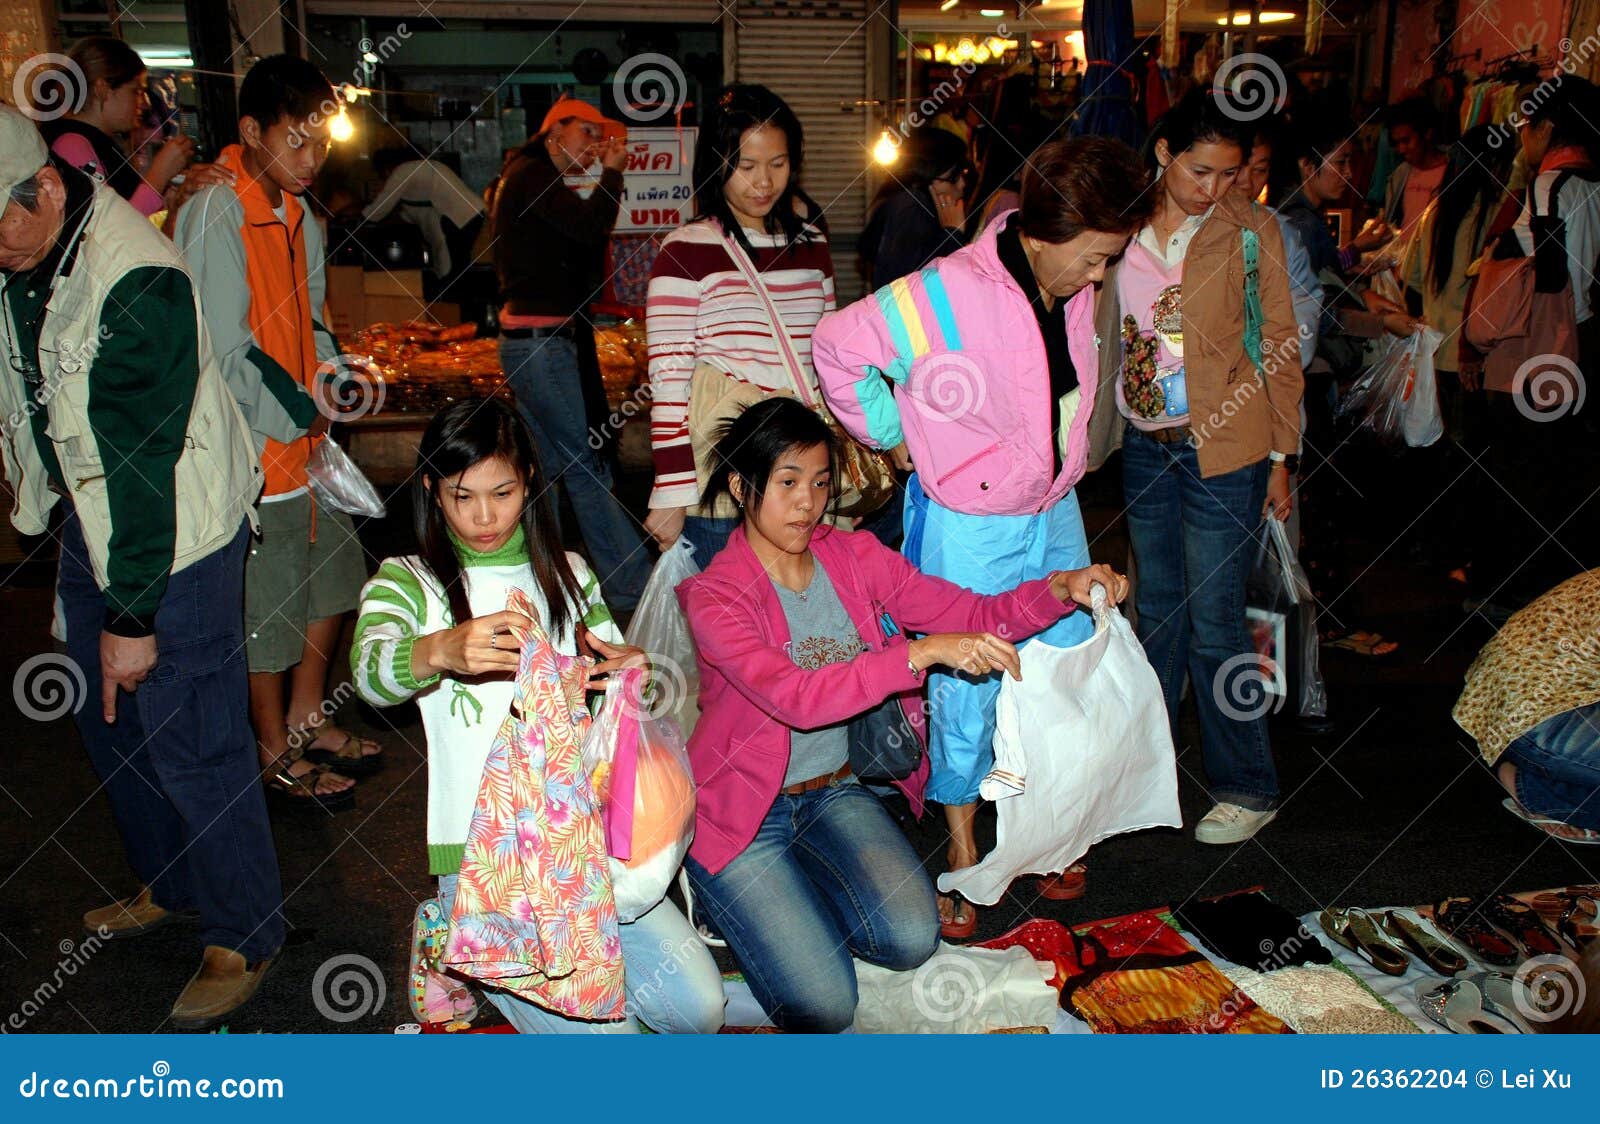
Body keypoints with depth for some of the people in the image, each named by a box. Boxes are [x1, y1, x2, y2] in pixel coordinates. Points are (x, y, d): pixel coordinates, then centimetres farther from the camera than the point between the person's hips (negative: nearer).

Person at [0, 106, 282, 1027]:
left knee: (191, 745, -3)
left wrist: (133, 614, -20)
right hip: (89, 522, 9)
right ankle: (171, 886, 40)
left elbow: (144, 461, -24)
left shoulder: (137, 281, -26)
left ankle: (245, 937, 16)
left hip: (178, 535, -9)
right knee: (108, 718, 20)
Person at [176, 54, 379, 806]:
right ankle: (276, 753, 24)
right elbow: (224, 355, -21)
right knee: (266, 607, 5)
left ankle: (306, 719, 38)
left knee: (332, 575, 19)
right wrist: (302, 410, -13)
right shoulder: (215, 215, -19)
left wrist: (328, 370, 2)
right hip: (256, 447, -9)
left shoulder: (297, 213, 8)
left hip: (306, 437, 9)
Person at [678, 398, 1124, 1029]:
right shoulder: (713, 596, -19)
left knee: (912, 940, -16)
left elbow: (974, 614, -5)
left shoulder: (855, 558, -2)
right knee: (823, 1005, -14)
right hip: (740, 811, -5)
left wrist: (1061, 589, -23)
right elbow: (796, 697, -33)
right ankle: (734, 902, 14)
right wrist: (923, 652, -41)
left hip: (835, 794, 5)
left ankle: (795, 898, 12)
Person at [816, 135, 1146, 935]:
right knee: (967, 690, 5)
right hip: (969, 529, -7)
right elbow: (838, 345, -14)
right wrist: (891, 433, -8)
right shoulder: (947, 296, -22)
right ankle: (961, 852, 25)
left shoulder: (1074, 291, -1)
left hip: (1055, 511, 7)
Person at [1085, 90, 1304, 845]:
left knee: (1213, 621, -3)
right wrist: (1097, 432, 10)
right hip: (1145, 444, 4)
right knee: (1157, 607, 14)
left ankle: (1247, 788, 12)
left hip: (1223, 445, -4)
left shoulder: (1249, 229, -3)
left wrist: (1280, 456, -1)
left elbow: (1280, 346, 0)